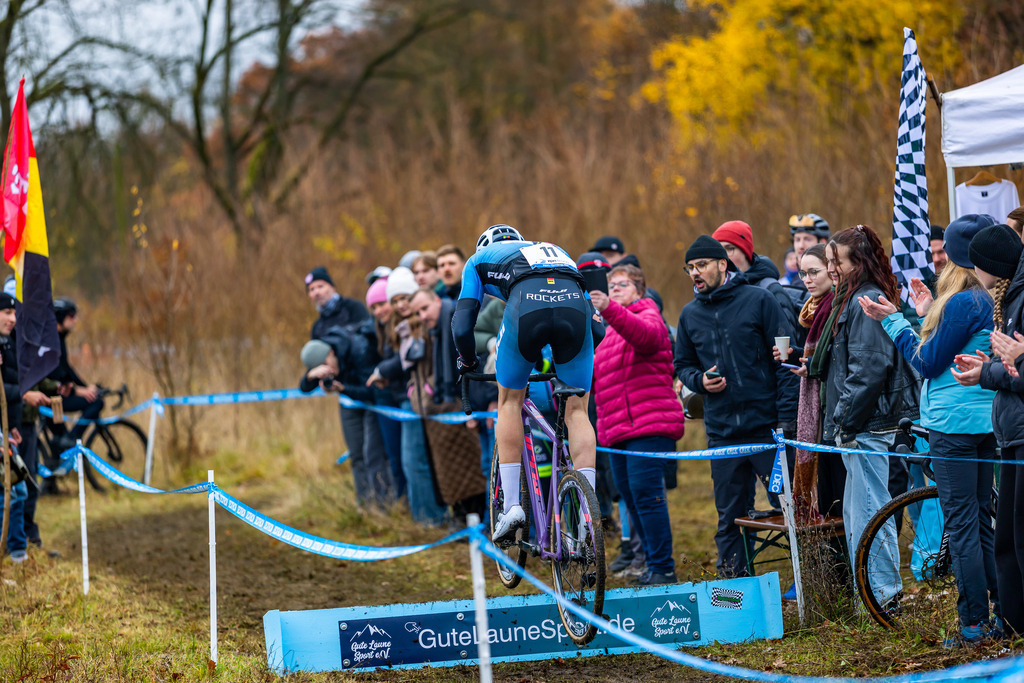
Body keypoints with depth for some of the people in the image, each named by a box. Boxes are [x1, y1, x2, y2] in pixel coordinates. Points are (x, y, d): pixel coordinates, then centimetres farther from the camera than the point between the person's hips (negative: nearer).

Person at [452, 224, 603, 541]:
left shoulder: (479, 260, 36)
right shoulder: (555, 251, 44)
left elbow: (462, 325, 26)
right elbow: (598, 327, 37)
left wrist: (467, 362, 43)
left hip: (527, 303, -2)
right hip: (574, 301, 2)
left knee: (510, 401, 19)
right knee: (577, 411, 13)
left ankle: (511, 505, 12)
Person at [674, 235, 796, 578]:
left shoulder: (758, 299, -2)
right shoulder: (690, 314, 11)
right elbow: (682, 365, 21)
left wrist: (787, 414, -10)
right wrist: (699, 381, -3)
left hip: (766, 424, -4)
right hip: (722, 431, 4)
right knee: (729, 517, 7)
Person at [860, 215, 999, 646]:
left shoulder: (961, 303, -17)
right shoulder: (992, 301, 10)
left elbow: (928, 363, -12)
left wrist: (893, 320, -5)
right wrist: (929, 314, 18)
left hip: (953, 424, -9)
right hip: (986, 422, 9)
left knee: (961, 523, -4)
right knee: (984, 520, 15)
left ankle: (974, 626, -2)